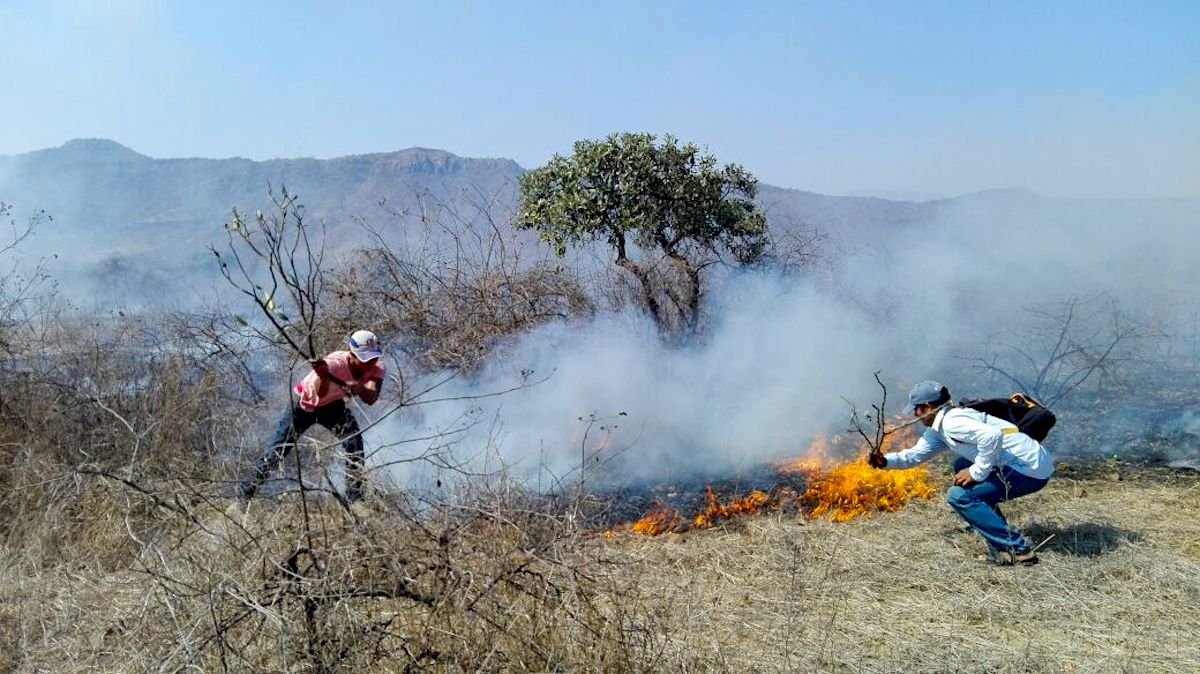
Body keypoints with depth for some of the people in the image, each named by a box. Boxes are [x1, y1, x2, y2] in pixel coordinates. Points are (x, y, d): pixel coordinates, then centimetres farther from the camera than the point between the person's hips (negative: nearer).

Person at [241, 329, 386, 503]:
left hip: (332, 406, 4)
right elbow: (321, 393, -53)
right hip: (305, 403, -3)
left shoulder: (377, 367, -26)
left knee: (354, 441, -15)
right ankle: (246, 492, 11)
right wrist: (323, 376, -74)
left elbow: (371, 398, -41)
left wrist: (360, 389, -63)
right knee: (278, 449, -5)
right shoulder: (336, 362, -38)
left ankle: (355, 498, -4)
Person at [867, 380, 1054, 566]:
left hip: (1031, 470, -10)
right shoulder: (939, 429, 14)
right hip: (1029, 462, 10)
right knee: (961, 466, 27)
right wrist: (885, 461, 6)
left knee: (959, 496, -14)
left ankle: (1016, 549, -10)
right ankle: (1000, 536, 24)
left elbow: (992, 435, -32)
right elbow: (916, 454, 19)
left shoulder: (951, 422, -18)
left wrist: (977, 472, -22)